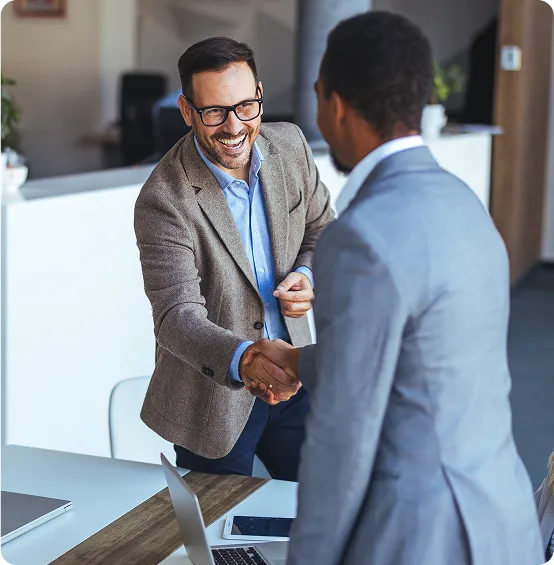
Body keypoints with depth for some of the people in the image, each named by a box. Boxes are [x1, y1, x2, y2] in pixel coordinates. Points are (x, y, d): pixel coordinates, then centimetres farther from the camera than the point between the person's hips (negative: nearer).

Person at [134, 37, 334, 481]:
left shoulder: (289, 145, -7)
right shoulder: (164, 201, -25)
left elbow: (322, 228, 9)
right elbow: (177, 316, -31)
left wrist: (309, 275, -13)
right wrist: (243, 360, -49)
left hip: (291, 376, 5)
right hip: (214, 399, -5)